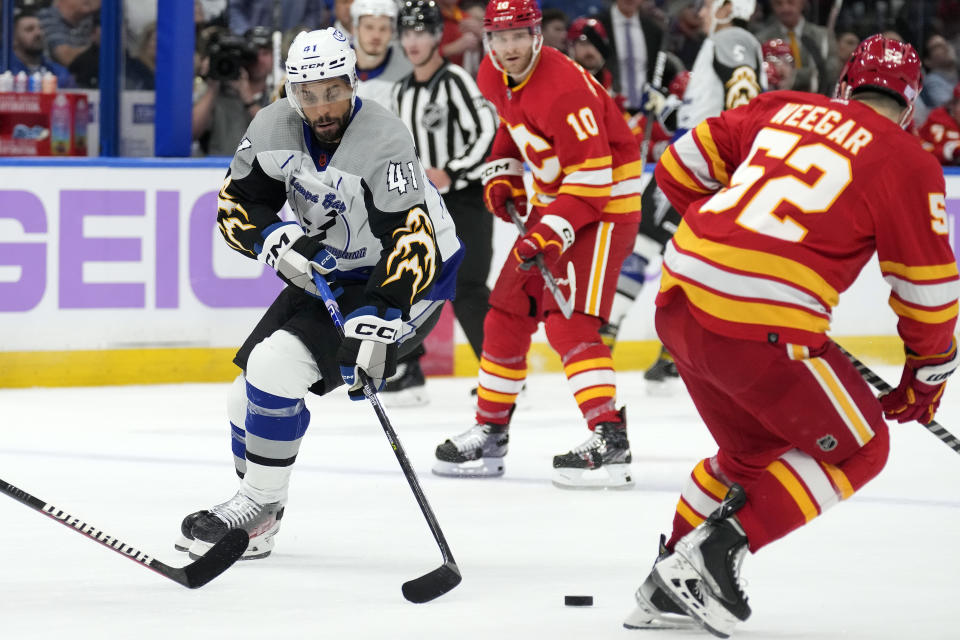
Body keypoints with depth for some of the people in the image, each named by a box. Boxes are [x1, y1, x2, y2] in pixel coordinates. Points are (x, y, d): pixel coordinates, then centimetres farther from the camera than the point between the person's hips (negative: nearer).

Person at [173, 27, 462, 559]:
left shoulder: (384, 144, -29)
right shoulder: (273, 130, -9)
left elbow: (409, 244, -34)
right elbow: (237, 203, 2)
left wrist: (376, 326, -43)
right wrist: (275, 239, -19)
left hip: (412, 279, -7)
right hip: (327, 275, 7)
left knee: (275, 369, -19)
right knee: (251, 392, 5)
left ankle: (259, 505, -4)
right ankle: (259, 510, 24)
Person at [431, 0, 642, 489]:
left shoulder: (563, 89, -28)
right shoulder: (494, 76, 0)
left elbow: (592, 174, -29)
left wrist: (554, 232, -36)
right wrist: (501, 173, 8)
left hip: (605, 205, -9)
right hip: (551, 202, 9)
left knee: (569, 323, -22)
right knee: (507, 315, 11)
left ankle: (610, 441, -26)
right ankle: (490, 435, 23)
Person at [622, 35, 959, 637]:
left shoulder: (786, 109, 16)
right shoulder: (908, 163, 1)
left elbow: (682, 166, 20)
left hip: (680, 298, 7)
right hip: (761, 330, -7)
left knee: (753, 449, 27)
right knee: (857, 449, 12)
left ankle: (667, 590, 26)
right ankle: (713, 552, 1)